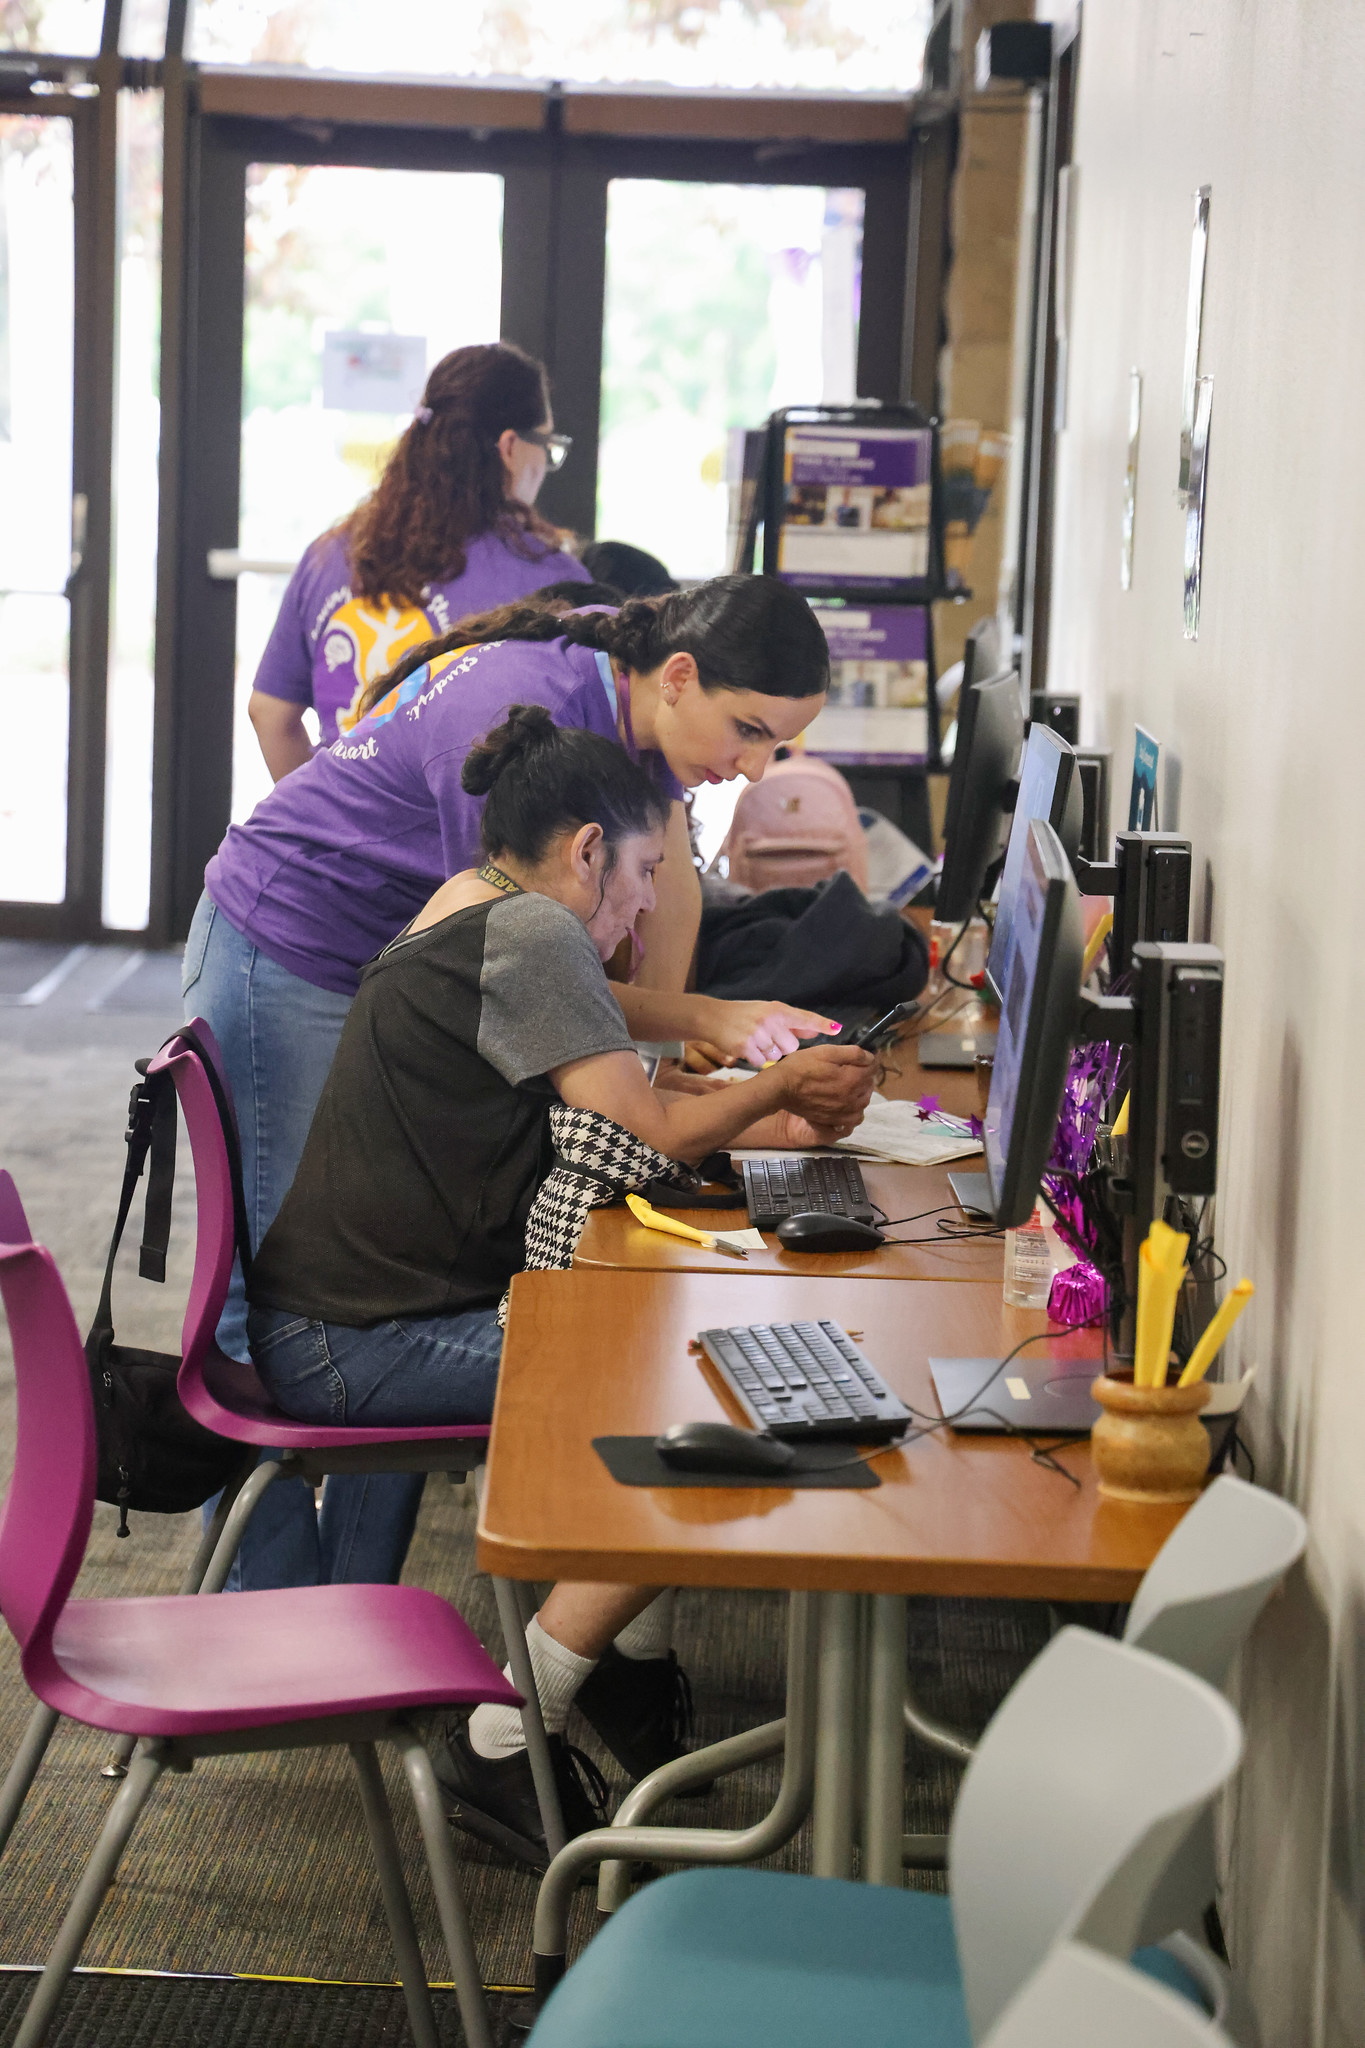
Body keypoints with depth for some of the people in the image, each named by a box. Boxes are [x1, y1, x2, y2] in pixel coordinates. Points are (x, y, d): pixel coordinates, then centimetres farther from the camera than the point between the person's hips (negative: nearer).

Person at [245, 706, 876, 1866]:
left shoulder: (468, 914, 17)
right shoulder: (529, 932, -15)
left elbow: (607, 1112, 21)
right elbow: (652, 1134, -16)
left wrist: (776, 1126, 14)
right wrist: (782, 1085, 2)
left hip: (367, 1313, 11)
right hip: (359, 1350, -11)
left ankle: (632, 1655, 20)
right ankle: (503, 1745, -10)